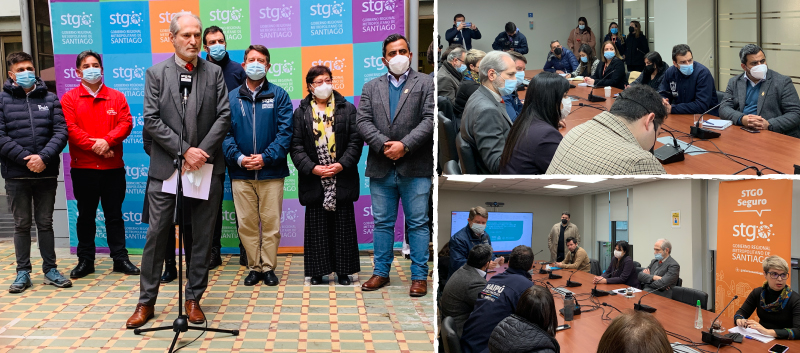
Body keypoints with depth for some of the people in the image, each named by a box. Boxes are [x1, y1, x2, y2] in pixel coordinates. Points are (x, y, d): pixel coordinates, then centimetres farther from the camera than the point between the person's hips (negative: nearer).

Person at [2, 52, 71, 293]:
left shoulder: (50, 99, 7)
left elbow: (61, 131, -1)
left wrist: (44, 157, -15)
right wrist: (26, 158, -15)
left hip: (47, 172, 1)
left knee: (45, 223, 9)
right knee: (22, 224, 7)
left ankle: (50, 269, 17)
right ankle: (23, 273, 15)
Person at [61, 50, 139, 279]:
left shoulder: (116, 97, 8)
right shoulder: (69, 98, 2)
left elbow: (126, 123, -4)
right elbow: (69, 128, -9)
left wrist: (107, 140, -19)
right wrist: (93, 145, -17)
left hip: (113, 167, 1)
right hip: (82, 168, -1)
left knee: (114, 215, 8)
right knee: (85, 215, 8)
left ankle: (120, 258, 15)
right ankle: (85, 260, 17)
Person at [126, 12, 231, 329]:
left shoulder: (214, 73, 7)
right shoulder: (155, 73, 3)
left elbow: (224, 116, 0)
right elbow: (151, 120, -5)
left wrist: (201, 153, -11)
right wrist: (184, 150, -13)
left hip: (206, 168, 2)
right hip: (166, 169, -1)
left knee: (202, 238, 6)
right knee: (157, 235, 2)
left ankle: (193, 299, 19)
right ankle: (146, 302, 13)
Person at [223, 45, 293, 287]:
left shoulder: (279, 95, 3)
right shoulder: (231, 97, 8)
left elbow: (285, 131, -4)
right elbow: (225, 133, 3)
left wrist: (266, 157, -13)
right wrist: (238, 157, -12)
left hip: (271, 172, -1)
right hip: (241, 173, 2)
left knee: (271, 223, 2)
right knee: (246, 223, 6)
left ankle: (268, 267, 14)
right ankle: (254, 267, 17)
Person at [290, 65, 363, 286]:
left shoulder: (347, 109, 6)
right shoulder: (301, 113, 6)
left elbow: (355, 141, 1)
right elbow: (296, 145, 0)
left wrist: (342, 164, -12)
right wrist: (312, 168, -12)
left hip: (342, 178, 0)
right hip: (314, 180, 0)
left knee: (342, 226, 4)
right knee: (316, 226, 4)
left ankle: (343, 270, 12)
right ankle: (318, 271, 12)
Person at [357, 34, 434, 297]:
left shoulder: (426, 84, 5)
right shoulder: (371, 87, 14)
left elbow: (429, 119, -7)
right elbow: (363, 121, 3)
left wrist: (404, 145, -17)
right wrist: (384, 145, -13)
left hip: (415, 168, -3)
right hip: (381, 168, 3)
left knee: (418, 223, 2)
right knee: (382, 223, 10)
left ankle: (419, 276, 9)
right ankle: (381, 272, 20)